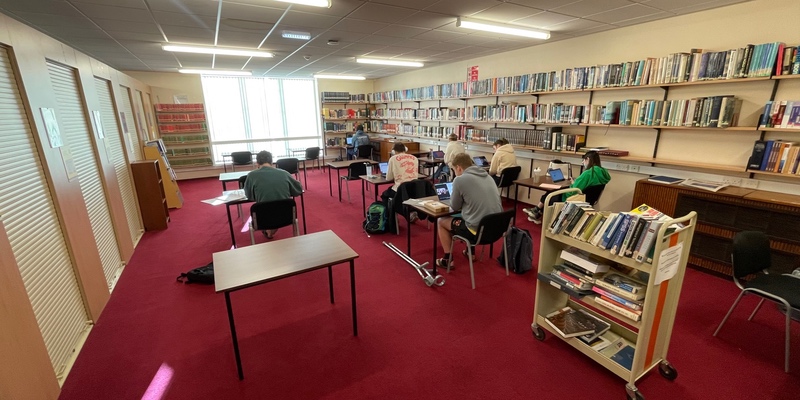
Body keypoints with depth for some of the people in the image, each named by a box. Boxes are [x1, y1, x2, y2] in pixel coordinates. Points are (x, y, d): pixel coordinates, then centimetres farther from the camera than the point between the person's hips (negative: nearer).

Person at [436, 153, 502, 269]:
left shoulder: (460, 179, -11)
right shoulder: (487, 176, 10)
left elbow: (455, 207, 0)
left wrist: (453, 194, 17)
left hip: (478, 230, -7)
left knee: (441, 221, 17)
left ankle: (448, 259, 22)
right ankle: (471, 252, 43)